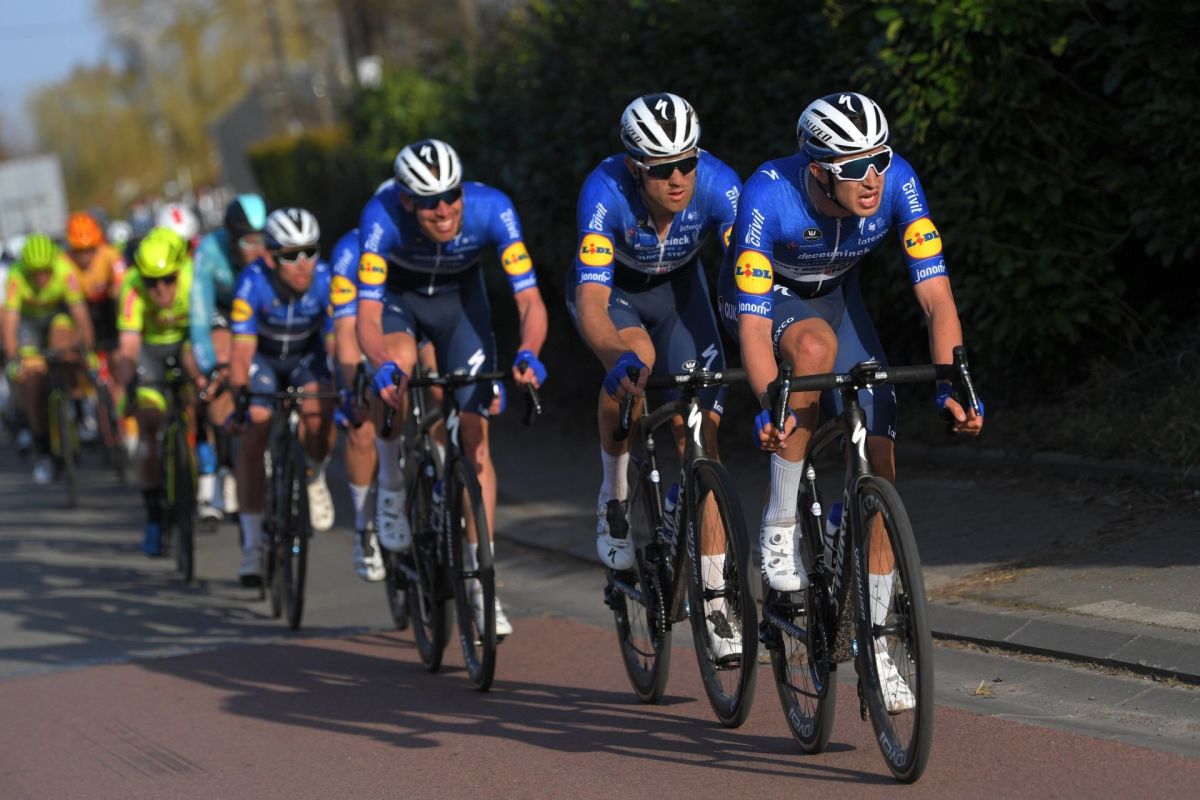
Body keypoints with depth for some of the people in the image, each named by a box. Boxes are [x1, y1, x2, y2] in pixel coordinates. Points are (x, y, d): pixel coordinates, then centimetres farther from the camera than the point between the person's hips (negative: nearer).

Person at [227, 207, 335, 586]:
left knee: (318, 409, -30)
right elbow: (242, 351, -33)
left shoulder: (326, 281, -29)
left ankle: (315, 477, 3)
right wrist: (240, 398, -47)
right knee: (253, 434, -14)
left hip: (307, 356, 0)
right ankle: (252, 545, -5)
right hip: (263, 357, 0)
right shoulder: (253, 282, -32)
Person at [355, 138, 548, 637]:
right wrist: (384, 366, -56)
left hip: (459, 297, 1)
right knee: (398, 364, -36)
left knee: (475, 437, -8)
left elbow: (530, 301, -33)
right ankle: (392, 488, -10)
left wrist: (528, 353, -52)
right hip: (397, 294, -1)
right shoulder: (382, 216, -35)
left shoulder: (491, 209, -33)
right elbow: (368, 317, -36)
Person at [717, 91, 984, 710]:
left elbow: (936, 295, -29)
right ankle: (779, 526, -23)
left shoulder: (897, 183, -29)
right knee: (817, 346, -39)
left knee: (879, 459, -8)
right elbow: (753, 327, -37)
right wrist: (769, 404, -54)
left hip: (835, 293, 3)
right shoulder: (767, 197, -37)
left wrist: (950, 384, -44)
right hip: (765, 298, -3)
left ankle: (874, 647, 2)